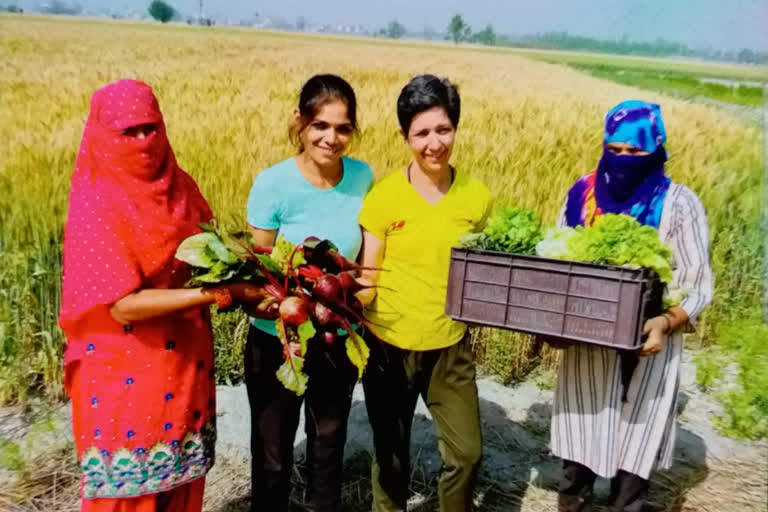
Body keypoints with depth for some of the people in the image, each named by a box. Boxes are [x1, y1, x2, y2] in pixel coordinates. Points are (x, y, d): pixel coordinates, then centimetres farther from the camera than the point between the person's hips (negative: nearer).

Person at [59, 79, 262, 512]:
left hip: (187, 362, 5)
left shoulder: (179, 185, 1)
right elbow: (123, 306, -22)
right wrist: (212, 294, -28)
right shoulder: (96, 206, -17)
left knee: (182, 477, 18)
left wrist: (242, 290, -12)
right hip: (127, 374, -5)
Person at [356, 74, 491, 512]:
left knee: (467, 453, 10)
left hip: (451, 344, 2)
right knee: (392, 454, 17)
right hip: (390, 344, -2)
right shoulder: (385, 195, -13)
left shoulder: (477, 195, -4)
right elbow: (367, 277, -11)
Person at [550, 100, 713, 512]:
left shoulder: (678, 203, -8)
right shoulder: (583, 193, 0)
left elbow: (698, 285, -6)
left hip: (646, 348, -2)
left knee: (632, 457, 7)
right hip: (586, 345, 3)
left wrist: (667, 323, -25)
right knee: (577, 452, 13)